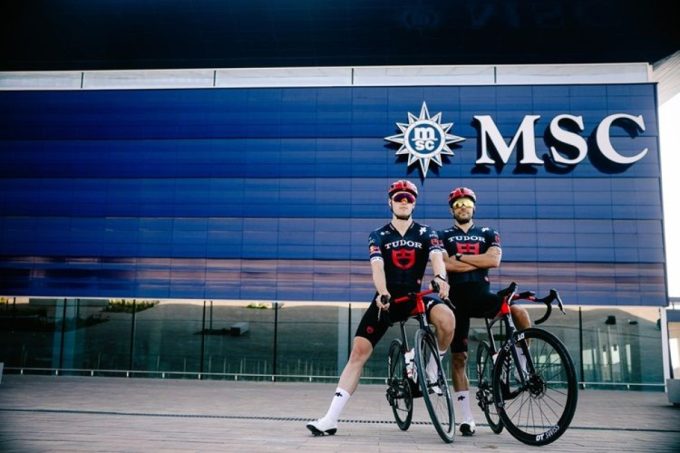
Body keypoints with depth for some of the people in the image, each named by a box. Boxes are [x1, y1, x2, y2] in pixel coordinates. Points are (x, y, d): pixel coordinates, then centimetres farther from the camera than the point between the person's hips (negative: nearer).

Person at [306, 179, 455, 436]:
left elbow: (437, 256, -16)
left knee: (447, 318, -31)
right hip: (386, 298, 0)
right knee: (359, 351, -10)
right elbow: (377, 266, -14)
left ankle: (433, 368, -2)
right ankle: (331, 419, -6)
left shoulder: (425, 233, 4)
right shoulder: (378, 236, 4)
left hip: (415, 296, 0)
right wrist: (382, 293, -35)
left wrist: (440, 277, -40)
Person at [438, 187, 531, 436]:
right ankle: (466, 418, 8)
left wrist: (460, 257, -8)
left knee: (519, 311, -28)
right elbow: (444, 264, -11)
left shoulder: (488, 234, 12)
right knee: (458, 357, -1)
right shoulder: (443, 236, 9)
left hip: (482, 295, 1)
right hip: (456, 299, 0)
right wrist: (479, 261, -6)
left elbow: (494, 260, -8)